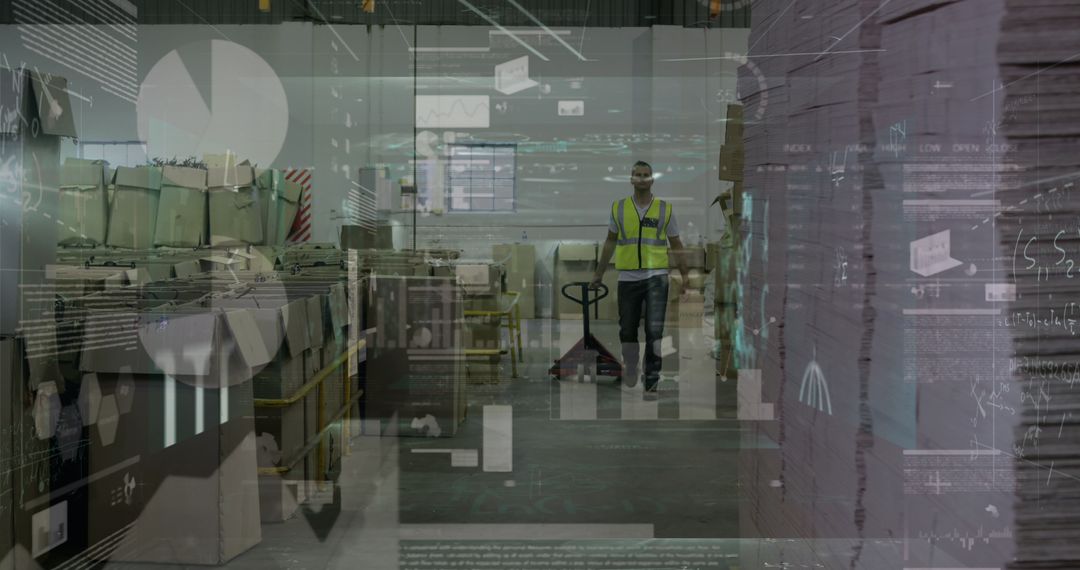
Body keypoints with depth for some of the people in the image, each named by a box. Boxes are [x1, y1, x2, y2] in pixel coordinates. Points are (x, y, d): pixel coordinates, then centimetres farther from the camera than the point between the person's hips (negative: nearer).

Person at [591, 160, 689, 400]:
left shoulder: (665, 209, 3)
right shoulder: (619, 207, 6)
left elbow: (675, 245, 9)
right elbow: (610, 242, 15)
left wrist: (685, 276, 5)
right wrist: (599, 273, 15)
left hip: (656, 277, -1)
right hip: (628, 277, 2)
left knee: (654, 331, -8)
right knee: (627, 330, 8)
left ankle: (651, 382, -1)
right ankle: (630, 367, 35)